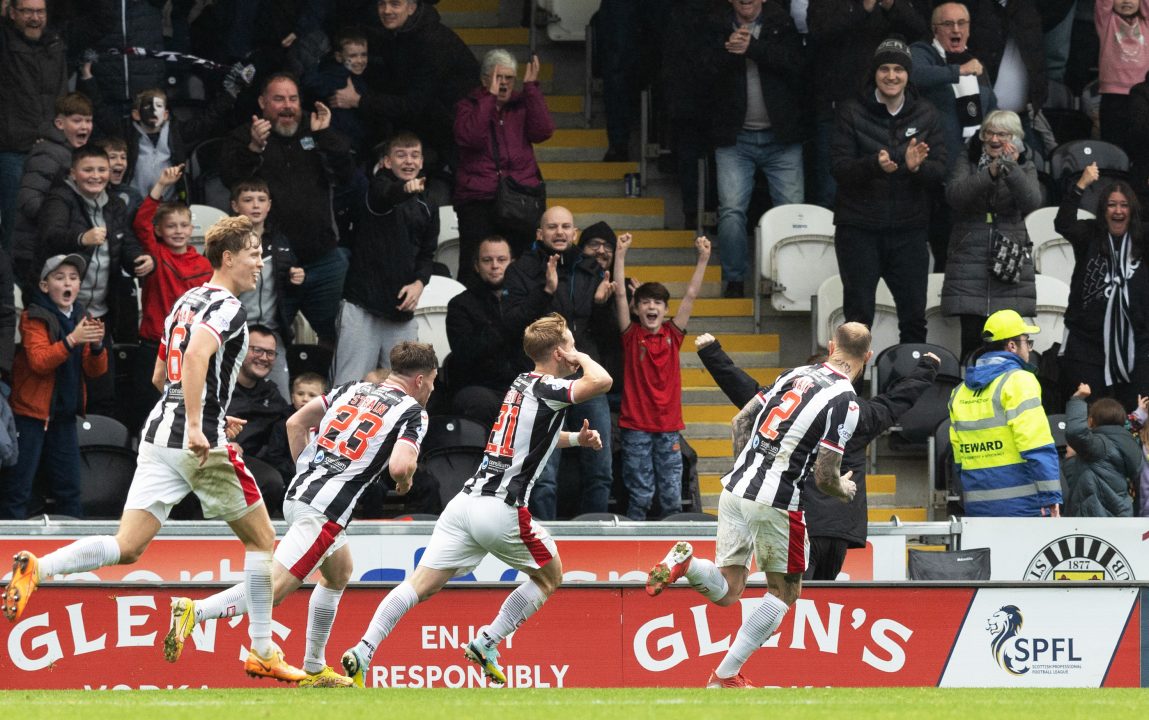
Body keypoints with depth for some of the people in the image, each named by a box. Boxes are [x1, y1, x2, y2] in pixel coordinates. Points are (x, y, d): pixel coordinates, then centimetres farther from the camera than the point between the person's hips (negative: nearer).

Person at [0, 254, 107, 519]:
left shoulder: (81, 319, 11)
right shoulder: (33, 318, -8)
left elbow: (95, 370, 6)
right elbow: (39, 361, -22)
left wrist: (96, 345, -15)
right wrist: (73, 340, -34)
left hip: (64, 415, 6)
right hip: (31, 412, -6)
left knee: (69, 488, 9)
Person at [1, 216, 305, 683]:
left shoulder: (186, 302, 18)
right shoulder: (226, 308, -9)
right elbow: (197, 354, -29)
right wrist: (197, 426, -32)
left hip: (159, 434, 8)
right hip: (200, 446, -8)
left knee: (127, 548, 0)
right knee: (261, 539, 9)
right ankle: (262, 652, 12)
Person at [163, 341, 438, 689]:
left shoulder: (352, 389, 18)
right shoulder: (413, 412, -2)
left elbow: (296, 422, 17)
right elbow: (400, 465, -18)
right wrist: (404, 482, 5)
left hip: (297, 494, 9)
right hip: (325, 511, -9)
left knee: (339, 573, 29)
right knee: (273, 589, -13)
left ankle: (314, 670, 31)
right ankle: (194, 611, -29)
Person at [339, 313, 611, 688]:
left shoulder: (522, 384, 21)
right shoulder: (547, 389, -5)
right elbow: (601, 382, -21)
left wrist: (575, 438, 27)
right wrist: (583, 359, 0)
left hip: (467, 500, 7)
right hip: (503, 509, -7)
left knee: (422, 583, -2)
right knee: (549, 577, 16)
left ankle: (363, 650, -17)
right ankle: (487, 643, 7)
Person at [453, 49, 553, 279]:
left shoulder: (523, 105, 16)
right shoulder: (468, 106, 10)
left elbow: (543, 131, -2)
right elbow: (470, 137, -10)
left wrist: (531, 88, -1)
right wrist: (489, 97, -9)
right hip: (478, 199, -2)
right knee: (474, 268, -9)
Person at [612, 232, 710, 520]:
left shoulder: (672, 335, 6)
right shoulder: (632, 336, 0)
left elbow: (690, 296, 3)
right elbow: (620, 295, -6)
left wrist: (703, 259, -3)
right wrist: (620, 255, -12)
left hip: (669, 427, 2)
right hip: (636, 428, -2)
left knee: (672, 496, 3)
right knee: (640, 496, -1)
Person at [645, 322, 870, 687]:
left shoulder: (796, 374, 10)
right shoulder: (845, 401, -10)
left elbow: (741, 420, 16)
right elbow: (825, 477, -13)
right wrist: (846, 489, 10)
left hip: (735, 491, 6)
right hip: (777, 505, -6)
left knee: (726, 593, 12)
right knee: (785, 592, 15)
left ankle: (686, 561, -19)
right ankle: (725, 676, 10)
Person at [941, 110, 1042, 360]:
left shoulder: (1025, 168, 10)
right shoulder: (967, 161, 9)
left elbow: (1032, 202, -9)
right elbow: (954, 195, -9)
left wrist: (1011, 169, -21)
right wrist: (989, 173, -21)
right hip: (969, 260, 0)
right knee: (972, 337, -7)